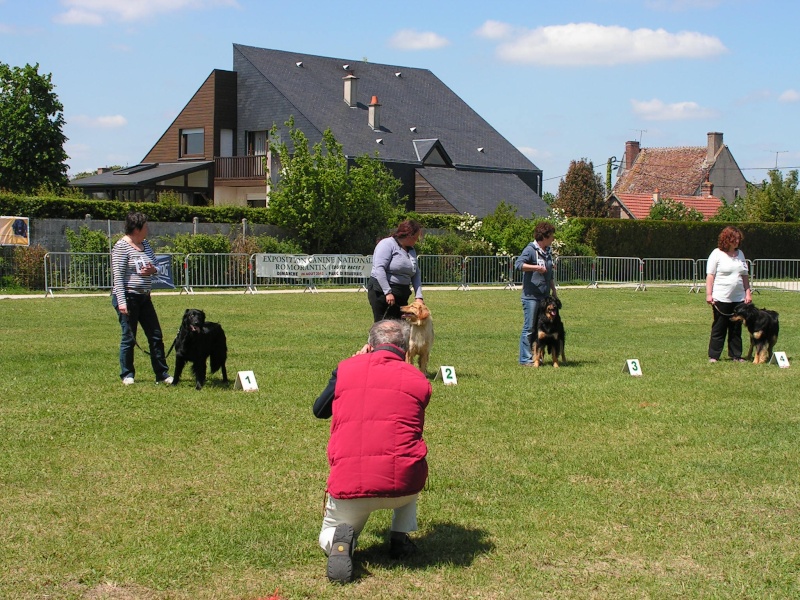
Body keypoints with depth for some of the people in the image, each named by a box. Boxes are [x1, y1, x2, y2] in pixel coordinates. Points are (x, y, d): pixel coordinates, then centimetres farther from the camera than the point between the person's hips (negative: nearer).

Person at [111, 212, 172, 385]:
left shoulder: (145, 244, 10)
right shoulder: (121, 247, -13)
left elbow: (155, 266, 20)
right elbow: (118, 276, -18)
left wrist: (153, 270, -5)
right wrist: (121, 302, -24)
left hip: (144, 297, 8)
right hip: (127, 297, -8)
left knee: (156, 336, 6)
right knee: (129, 338, 0)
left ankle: (162, 374, 11)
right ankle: (127, 375, 13)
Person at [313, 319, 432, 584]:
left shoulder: (346, 368, 8)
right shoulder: (419, 380, 8)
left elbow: (319, 411, 25)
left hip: (349, 484, 0)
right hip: (403, 484, 1)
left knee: (327, 539, 27)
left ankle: (339, 541, -10)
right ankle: (400, 538, 25)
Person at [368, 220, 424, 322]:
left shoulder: (411, 250, 15)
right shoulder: (387, 244, -10)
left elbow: (416, 275, 14)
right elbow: (379, 269, -20)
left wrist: (418, 296, 1)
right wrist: (388, 292, -23)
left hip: (401, 294, 8)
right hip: (382, 292, -8)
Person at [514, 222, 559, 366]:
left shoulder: (548, 252, 16)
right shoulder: (531, 250, -9)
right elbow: (518, 264, -25)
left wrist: (554, 292, 23)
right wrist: (537, 267, -32)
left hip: (545, 296, 8)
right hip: (531, 296, -8)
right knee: (529, 328, -5)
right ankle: (525, 359, -1)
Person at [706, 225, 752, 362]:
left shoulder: (740, 254, 13)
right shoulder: (717, 254, -4)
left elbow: (745, 276, 17)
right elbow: (710, 275, -6)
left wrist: (748, 292, 10)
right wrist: (709, 294, -12)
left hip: (739, 298, 5)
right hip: (721, 299, -5)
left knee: (736, 329, 8)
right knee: (719, 328, 0)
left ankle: (736, 355, 15)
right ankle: (713, 356, 6)